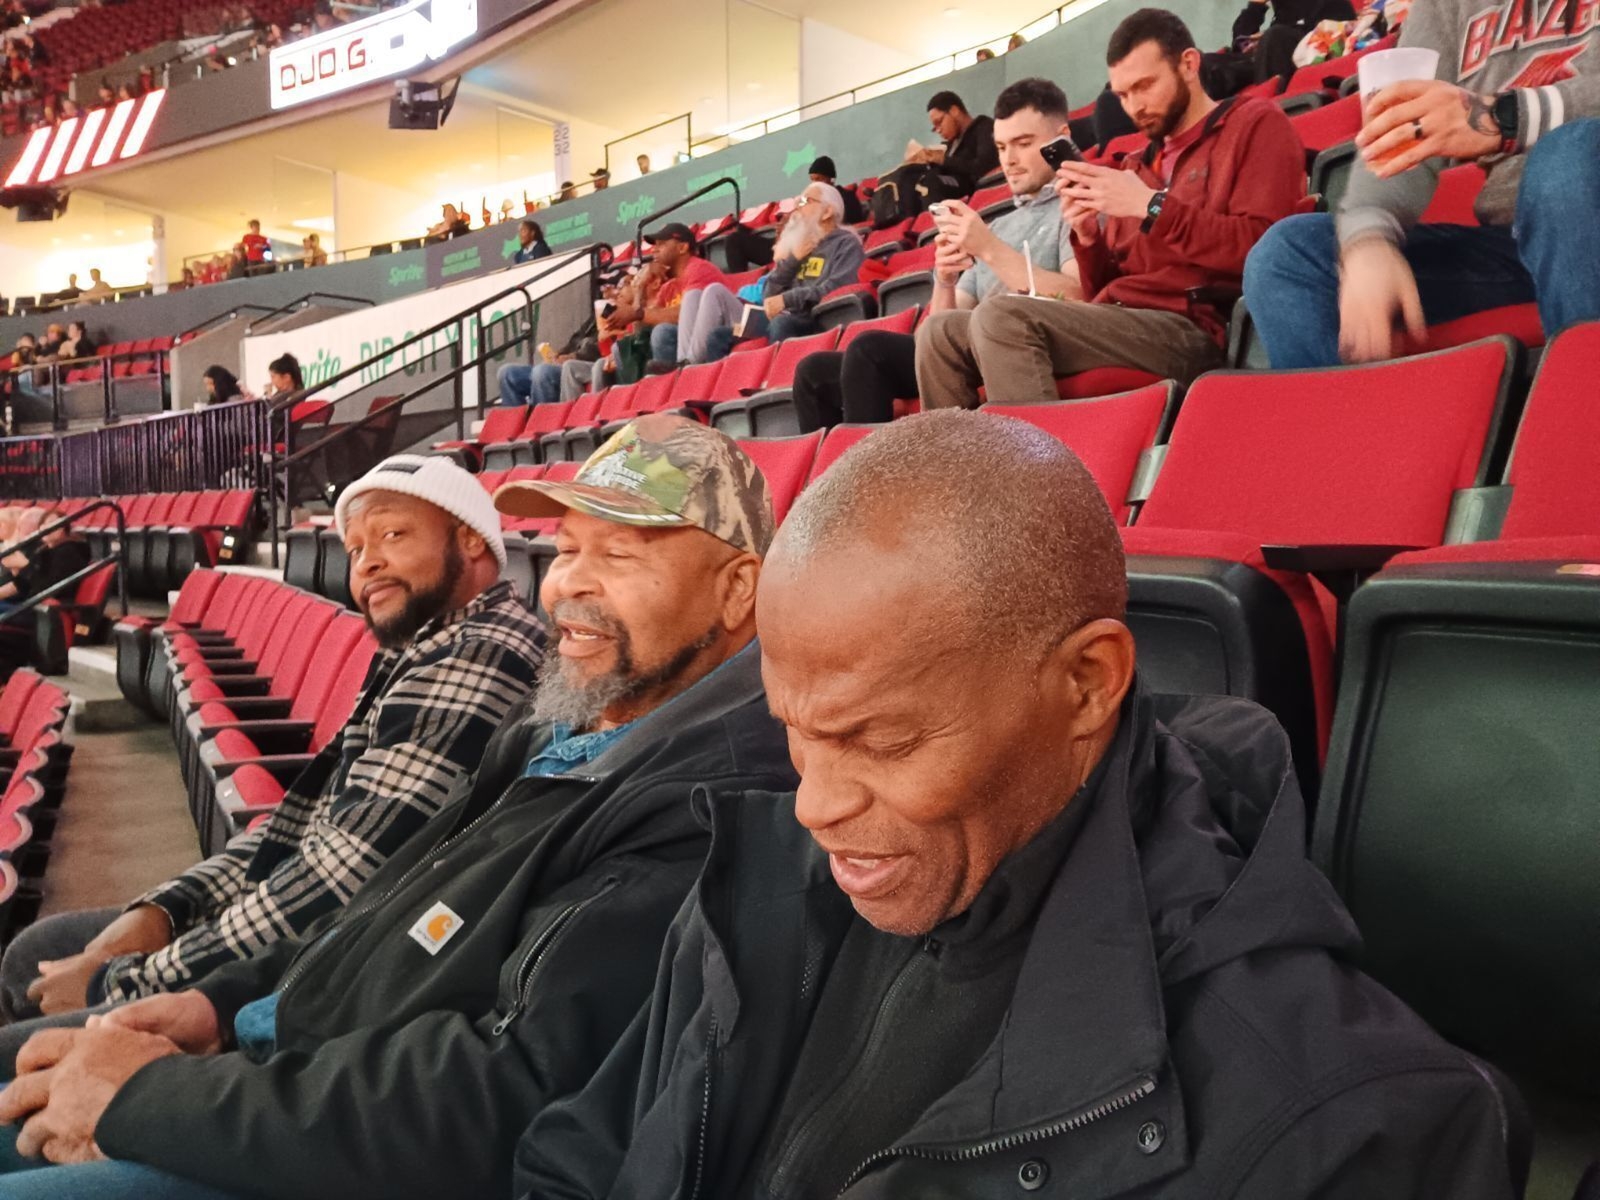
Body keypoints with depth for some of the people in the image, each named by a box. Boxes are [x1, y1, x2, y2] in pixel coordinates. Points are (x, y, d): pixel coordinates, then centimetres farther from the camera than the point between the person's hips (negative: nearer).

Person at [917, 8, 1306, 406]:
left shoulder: (1255, 124, 5)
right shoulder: (1135, 165, 23)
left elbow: (1260, 250, -12)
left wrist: (1151, 205, -13)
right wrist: (1088, 238, 1)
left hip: (1188, 328, -7)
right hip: (1117, 321, 7)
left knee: (1002, 318, -27)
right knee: (941, 333, -1)